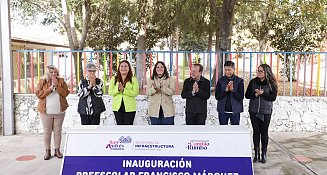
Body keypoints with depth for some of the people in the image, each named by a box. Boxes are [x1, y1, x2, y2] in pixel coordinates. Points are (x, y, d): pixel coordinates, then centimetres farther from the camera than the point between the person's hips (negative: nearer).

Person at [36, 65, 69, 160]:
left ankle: (57, 150, 18)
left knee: (57, 131, 8)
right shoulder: (42, 82, 3)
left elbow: (65, 93, -6)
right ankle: (47, 151, 16)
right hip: (46, 112, -1)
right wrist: (50, 88, -15)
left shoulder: (61, 81, 4)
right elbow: (38, 94, -9)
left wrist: (57, 86, -16)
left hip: (59, 111, 1)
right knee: (47, 132, 5)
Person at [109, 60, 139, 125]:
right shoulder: (114, 79, 8)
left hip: (129, 107, -2)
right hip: (117, 107, 2)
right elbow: (110, 92, 0)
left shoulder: (133, 79, 1)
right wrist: (118, 89, -19)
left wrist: (123, 90, -19)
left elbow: (135, 93, -11)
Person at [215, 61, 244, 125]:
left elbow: (241, 97, -8)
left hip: (235, 110, -1)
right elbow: (217, 96, -3)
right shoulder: (220, 80, 1)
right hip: (223, 110, 2)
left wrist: (232, 90, -22)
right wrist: (225, 90, -18)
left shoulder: (239, 81, -3)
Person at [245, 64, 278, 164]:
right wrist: (255, 94, -15)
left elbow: (273, 97, -7)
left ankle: (264, 154, 17)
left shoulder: (271, 83, -2)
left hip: (266, 111, -2)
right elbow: (247, 95, 2)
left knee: (264, 132, 5)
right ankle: (256, 153, 15)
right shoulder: (253, 82, 3)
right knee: (256, 131, 5)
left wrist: (263, 93, -19)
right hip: (254, 110, 2)